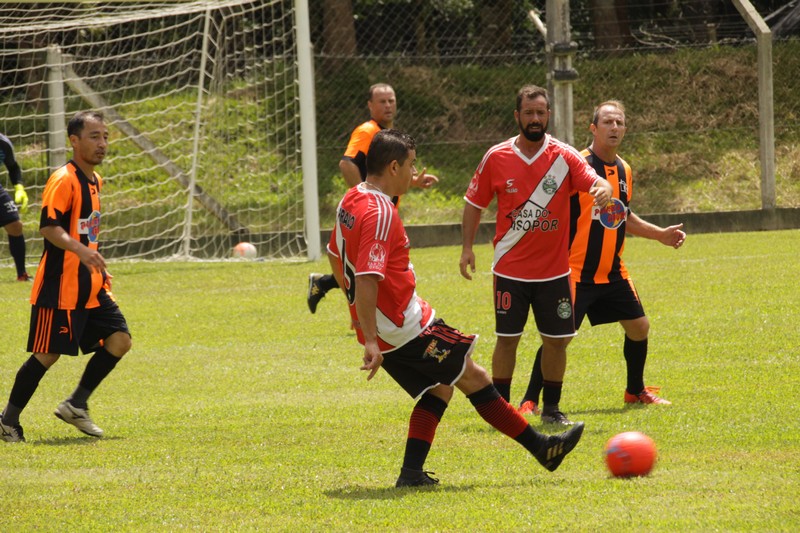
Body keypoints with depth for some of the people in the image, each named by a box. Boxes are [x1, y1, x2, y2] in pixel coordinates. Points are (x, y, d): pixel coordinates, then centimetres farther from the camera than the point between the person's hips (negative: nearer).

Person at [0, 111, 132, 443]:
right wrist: (80, 250, -39)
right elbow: (48, 226, -26)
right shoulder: (64, 181, -14)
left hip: (90, 288, 9)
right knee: (47, 354, -5)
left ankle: (76, 406, 11)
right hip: (59, 288, -9)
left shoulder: (95, 181, 14)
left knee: (119, 340, -1)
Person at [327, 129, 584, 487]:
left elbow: (335, 256, 24)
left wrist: (357, 305, 36)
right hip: (408, 329, -10)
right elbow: (367, 279, -29)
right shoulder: (379, 214, -22)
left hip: (382, 330, 10)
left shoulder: (350, 202, 9)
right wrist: (371, 342, -31)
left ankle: (411, 473, 6)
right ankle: (540, 447, 8)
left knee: (439, 389, 16)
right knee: (472, 376, 1)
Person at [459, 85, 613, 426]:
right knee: (507, 338, 1)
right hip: (510, 268, -1)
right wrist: (467, 247, 1)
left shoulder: (564, 157, -4)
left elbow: (595, 182, -18)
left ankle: (551, 408, 19)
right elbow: (474, 203, 8)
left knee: (556, 340, 4)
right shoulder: (496, 158, -2)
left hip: (553, 270, 1)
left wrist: (603, 190, -42)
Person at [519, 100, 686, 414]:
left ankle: (636, 391, 30)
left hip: (613, 272, 7)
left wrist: (660, 234, 19)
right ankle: (529, 402, -4)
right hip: (577, 272, -7)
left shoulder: (624, 170, 10)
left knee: (639, 326, 10)